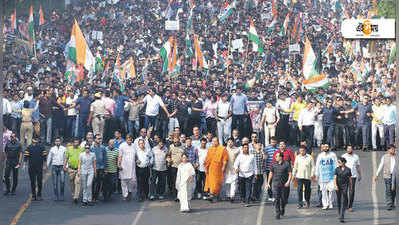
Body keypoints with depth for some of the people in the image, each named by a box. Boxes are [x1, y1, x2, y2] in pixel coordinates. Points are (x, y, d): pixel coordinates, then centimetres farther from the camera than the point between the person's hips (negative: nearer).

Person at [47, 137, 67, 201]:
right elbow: (49, 158, 13)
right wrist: (47, 166, 8)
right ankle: (56, 196, 9)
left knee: (62, 181, -11)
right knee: (55, 182, 2)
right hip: (54, 166, 1)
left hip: (61, 167, -1)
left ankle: (61, 196, 0)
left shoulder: (64, 149, 4)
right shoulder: (52, 149, 8)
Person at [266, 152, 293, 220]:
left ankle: (282, 208, 36)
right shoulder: (274, 164, 7)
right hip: (276, 184, 2)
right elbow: (271, 174, 14)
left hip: (284, 185, -2)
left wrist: (288, 182, -21)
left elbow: (290, 174, -6)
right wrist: (268, 183, 11)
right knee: (276, 199, -7)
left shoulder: (286, 164, -3)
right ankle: (277, 214, -4)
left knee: (283, 199, 5)